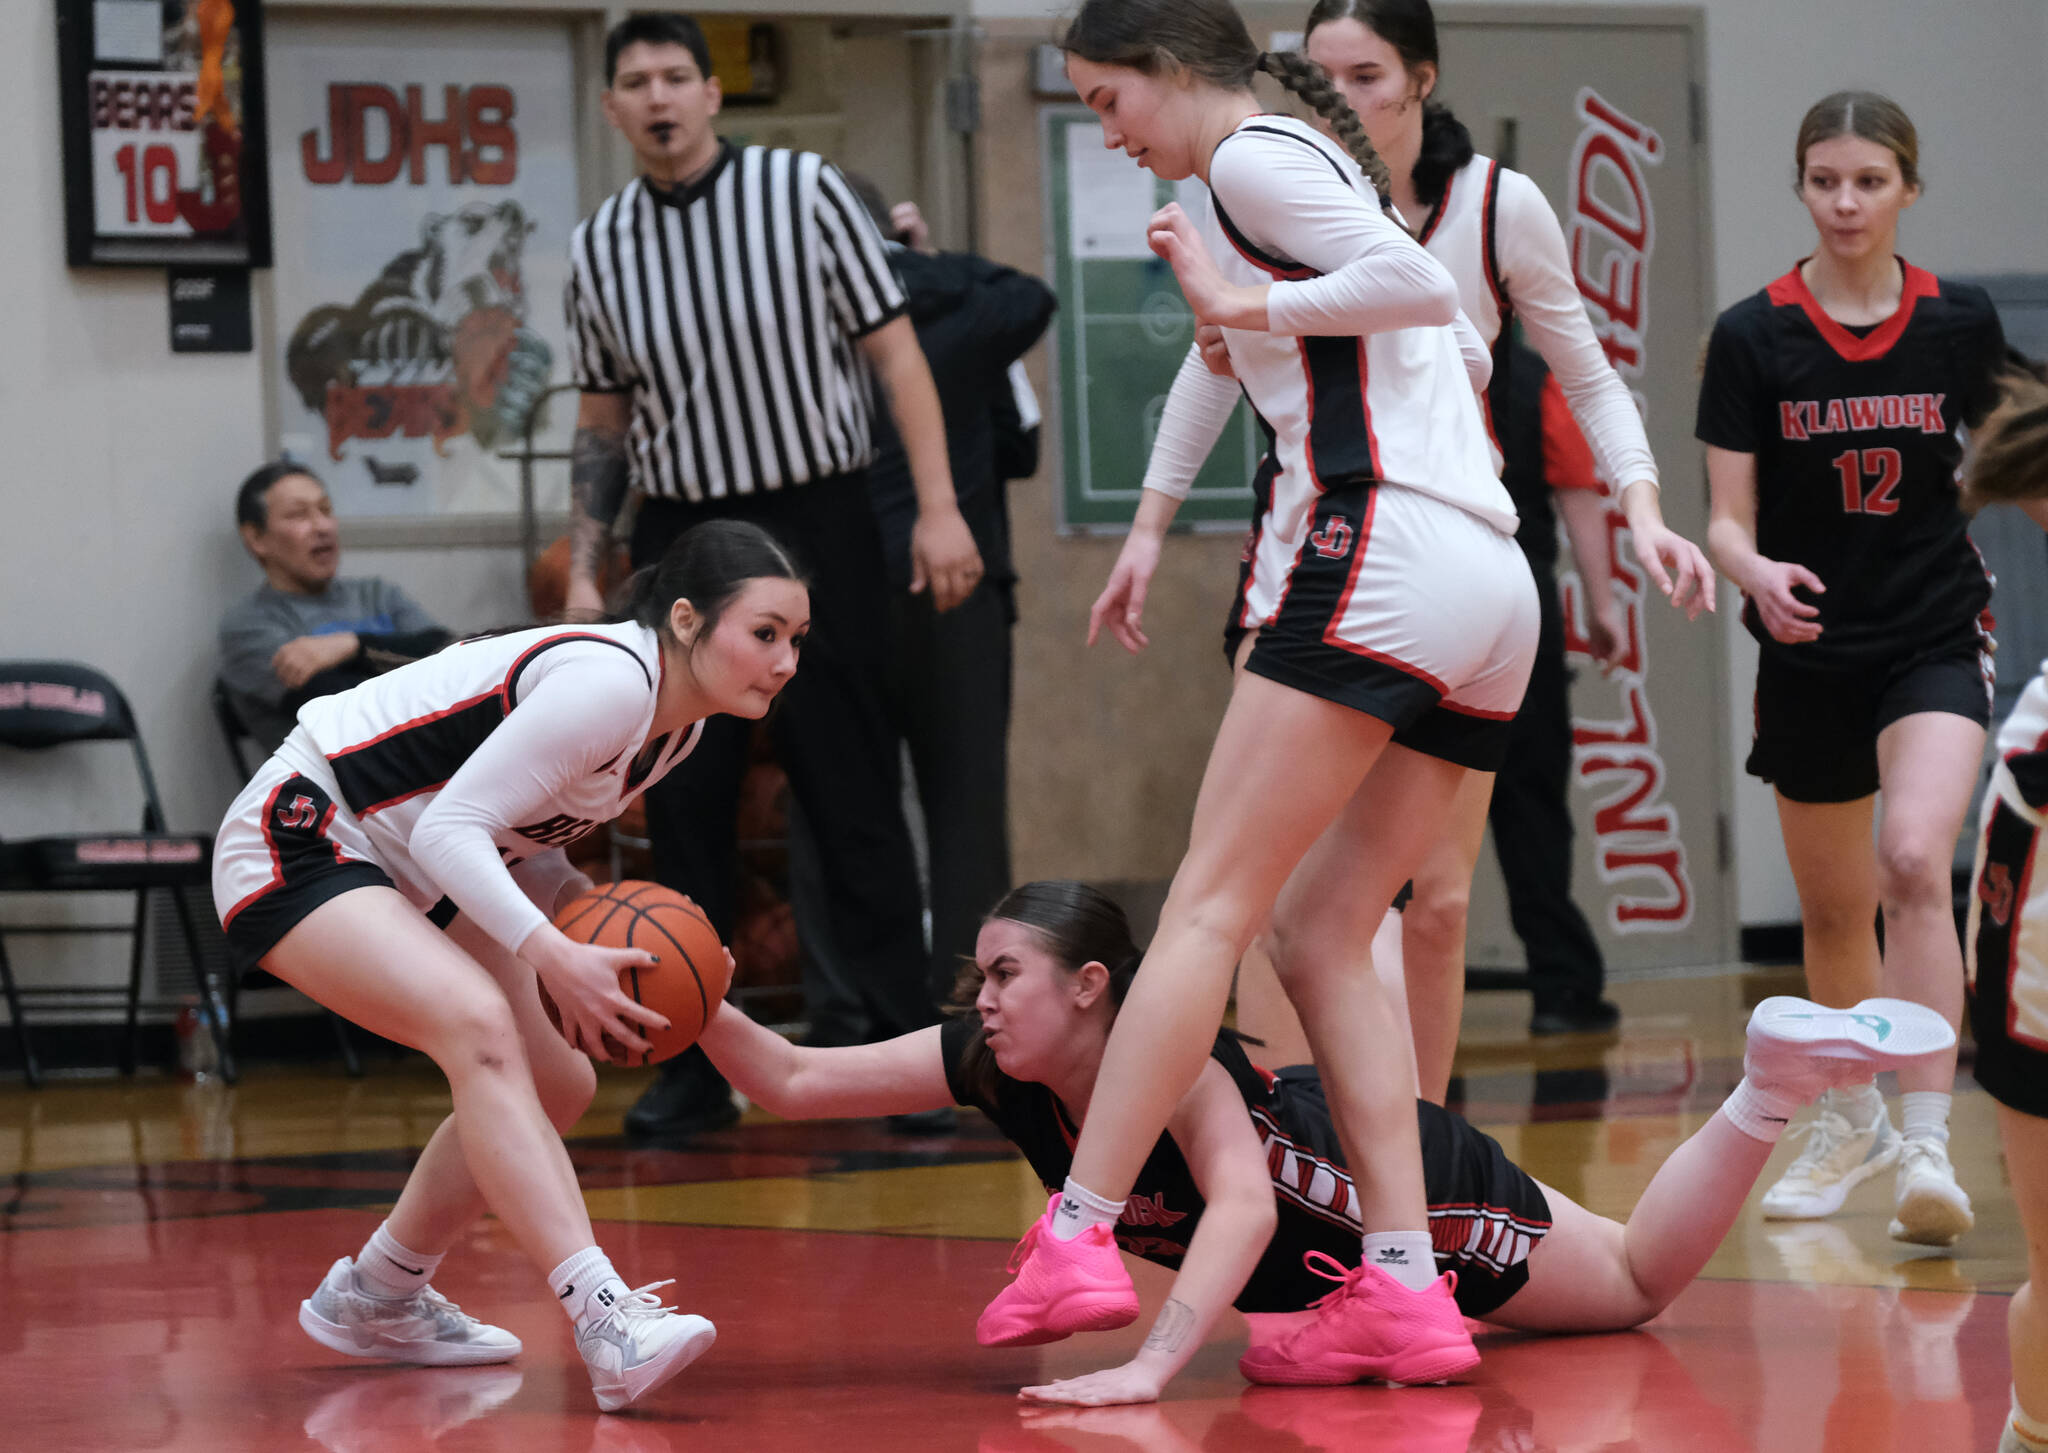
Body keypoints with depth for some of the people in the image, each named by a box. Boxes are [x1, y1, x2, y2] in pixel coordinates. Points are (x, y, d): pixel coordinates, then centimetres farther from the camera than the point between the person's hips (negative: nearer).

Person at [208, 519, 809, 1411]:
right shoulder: (607, 683, -26)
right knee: (480, 1027, -31)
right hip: (300, 841, -10)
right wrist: (551, 955, -37)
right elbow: (451, 830, -28)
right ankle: (605, 1321, -42)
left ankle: (374, 1300, 27)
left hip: (404, 873, 10)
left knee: (557, 1083, 9)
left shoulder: (677, 720, 3)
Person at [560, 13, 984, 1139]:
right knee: (684, 813, 2)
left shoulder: (804, 191, -2)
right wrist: (582, 574, 8)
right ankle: (694, 1066, 9)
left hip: (814, 526, -3)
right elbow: (602, 425, 15)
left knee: (854, 801, -4)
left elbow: (892, 349, -3)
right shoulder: (598, 248, 7)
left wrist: (938, 507, -10)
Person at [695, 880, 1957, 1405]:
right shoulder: (993, 1068, -21)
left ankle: (1782, 1074, 24)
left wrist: (1154, 1366, -66)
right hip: (1321, 1264, 7)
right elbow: (795, 1081, -20)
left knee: (1638, 1284, 14)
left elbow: (1242, 1203, -55)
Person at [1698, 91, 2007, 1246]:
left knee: (1916, 863, -24)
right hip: (1810, 649, 1)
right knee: (1834, 909, 15)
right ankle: (1850, 1117, 38)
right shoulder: (1753, 337, -7)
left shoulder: (1962, 323, -4)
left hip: (1935, 640, -1)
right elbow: (1729, 517, -6)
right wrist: (1754, 570, -26)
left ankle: (1929, 1142, -25)